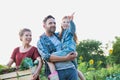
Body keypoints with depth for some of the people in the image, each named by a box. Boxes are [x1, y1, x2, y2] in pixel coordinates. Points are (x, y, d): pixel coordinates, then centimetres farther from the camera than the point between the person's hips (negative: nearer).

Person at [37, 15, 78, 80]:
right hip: (56, 72, -4)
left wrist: (74, 53, 2)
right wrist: (66, 58, -16)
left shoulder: (59, 36, 18)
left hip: (71, 69, 5)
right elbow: (46, 57, -11)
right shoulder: (41, 41, 3)